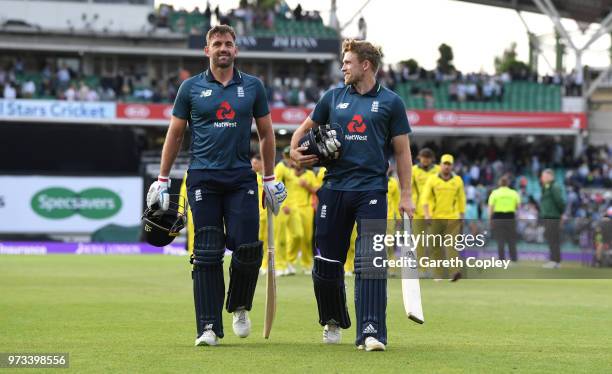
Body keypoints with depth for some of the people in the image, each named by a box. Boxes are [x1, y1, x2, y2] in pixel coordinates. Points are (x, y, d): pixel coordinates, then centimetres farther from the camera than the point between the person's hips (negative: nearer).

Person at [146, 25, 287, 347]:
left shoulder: (252, 87, 9)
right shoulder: (191, 88, 6)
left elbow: (266, 134, 16)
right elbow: (175, 135, 11)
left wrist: (270, 179, 13)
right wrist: (162, 180, 8)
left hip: (241, 178, 1)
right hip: (203, 178, -1)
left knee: (248, 249, -10)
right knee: (206, 255, -4)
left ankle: (240, 307, 17)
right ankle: (209, 328, -1)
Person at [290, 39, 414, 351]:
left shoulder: (390, 102, 4)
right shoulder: (333, 97, 12)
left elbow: (402, 151, 5)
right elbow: (306, 127, 22)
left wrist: (405, 195, -1)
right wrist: (295, 151, 1)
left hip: (371, 189, -3)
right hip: (334, 188, 3)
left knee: (370, 262, -13)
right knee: (326, 263, 6)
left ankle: (371, 332, -16)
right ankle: (333, 320, 29)